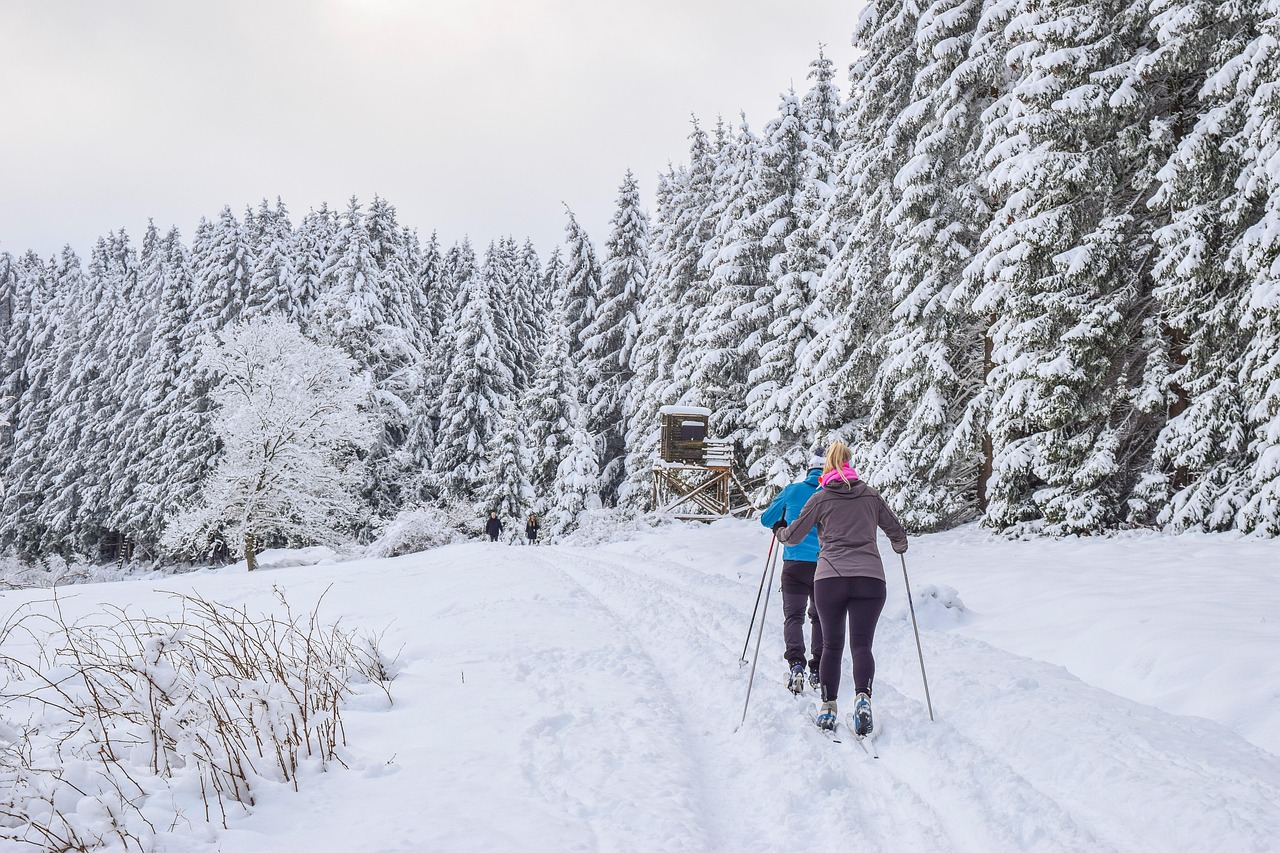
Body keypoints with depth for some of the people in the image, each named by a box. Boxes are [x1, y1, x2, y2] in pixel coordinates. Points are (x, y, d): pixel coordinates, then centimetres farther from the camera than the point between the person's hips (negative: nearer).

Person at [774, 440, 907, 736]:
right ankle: (863, 698, -23)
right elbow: (897, 532, 20)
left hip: (830, 578, 0)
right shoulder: (871, 495, 12)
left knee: (831, 645, 11)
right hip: (870, 578, 1)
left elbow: (792, 536, 13)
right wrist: (899, 546, 43)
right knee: (861, 645, 0)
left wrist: (779, 531, 36)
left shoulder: (821, 498, 7)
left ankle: (828, 708, 8)